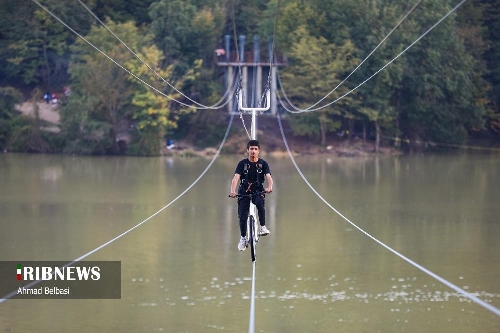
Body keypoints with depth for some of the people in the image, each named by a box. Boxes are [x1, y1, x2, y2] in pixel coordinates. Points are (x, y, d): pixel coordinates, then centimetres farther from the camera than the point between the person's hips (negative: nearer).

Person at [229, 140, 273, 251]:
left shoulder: (263, 164, -2)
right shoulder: (242, 163, -4)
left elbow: (269, 177, -16)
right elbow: (236, 178, -17)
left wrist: (269, 187, -40)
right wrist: (233, 191, -37)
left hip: (258, 191, -1)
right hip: (244, 192, 1)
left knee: (260, 203, -35)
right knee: (242, 216, -8)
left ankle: (262, 227, -22)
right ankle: (243, 238, 16)